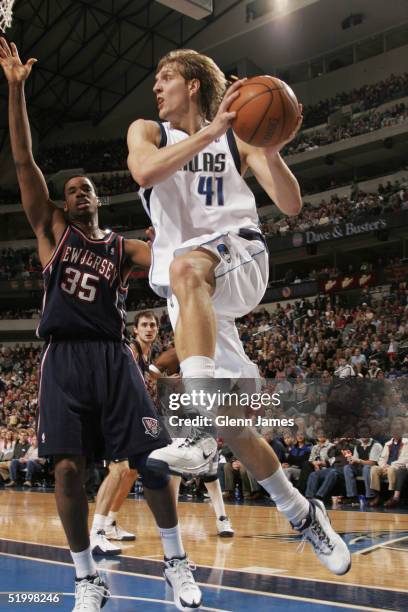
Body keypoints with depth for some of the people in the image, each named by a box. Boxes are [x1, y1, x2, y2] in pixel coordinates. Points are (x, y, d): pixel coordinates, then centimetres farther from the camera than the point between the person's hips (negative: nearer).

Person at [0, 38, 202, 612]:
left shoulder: (124, 247, 14)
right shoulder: (51, 231, 11)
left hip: (113, 357, 1)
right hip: (64, 359, 0)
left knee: (151, 459, -4)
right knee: (68, 469, -6)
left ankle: (175, 560, 15)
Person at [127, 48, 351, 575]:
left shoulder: (238, 138, 8)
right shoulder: (147, 131, 11)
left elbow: (291, 205, 0)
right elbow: (144, 171, -14)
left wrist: (270, 151, -17)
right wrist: (210, 131, -21)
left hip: (238, 254, -2)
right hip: (190, 288, 3)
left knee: (185, 267, -39)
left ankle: (199, 433, -48)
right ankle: (300, 512, 16)